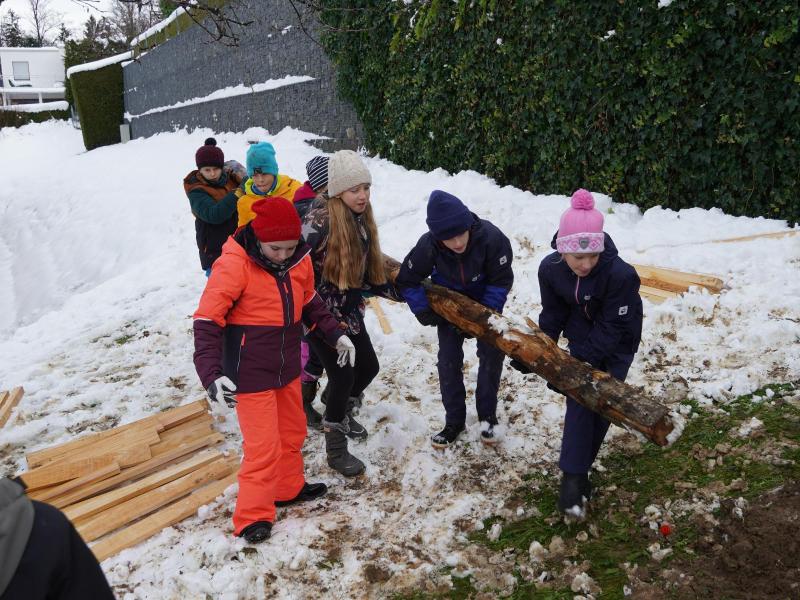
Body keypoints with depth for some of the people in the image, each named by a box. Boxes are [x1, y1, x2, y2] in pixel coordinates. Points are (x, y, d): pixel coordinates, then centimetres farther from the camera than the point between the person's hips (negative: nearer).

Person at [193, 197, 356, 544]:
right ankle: (253, 516, 16)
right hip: (250, 374, -7)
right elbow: (207, 320, -23)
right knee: (264, 445, -2)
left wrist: (334, 335, 9)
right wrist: (211, 374, -31)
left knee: (292, 432, 22)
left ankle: (288, 488, 44)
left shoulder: (300, 260, -4)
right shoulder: (234, 264, -23)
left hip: (287, 368, 7)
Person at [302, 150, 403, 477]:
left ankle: (342, 413, 45)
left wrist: (404, 293, 11)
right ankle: (336, 449, 12)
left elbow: (367, 271, 13)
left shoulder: (361, 219, 4)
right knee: (343, 374, -6)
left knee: (368, 366, 17)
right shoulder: (319, 221, -23)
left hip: (348, 311, 9)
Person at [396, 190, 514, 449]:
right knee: (449, 361, 0)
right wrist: (425, 313, -21)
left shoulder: (491, 237, -37)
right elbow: (407, 281, -16)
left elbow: (501, 281, -23)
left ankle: (487, 417, 20)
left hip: (484, 303, 0)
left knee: (491, 356, 2)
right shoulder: (428, 246, -33)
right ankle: (454, 421, 15)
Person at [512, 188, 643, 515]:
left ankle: (577, 469, 16)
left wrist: (582, 361, -31)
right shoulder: (550, 269, -21)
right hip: (582, 336, 3)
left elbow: (612, 328, -28)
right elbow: (553, 315, -8)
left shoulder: (621, 274, -35)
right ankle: (573, 475, -2)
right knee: (579, 399, -8)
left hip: (616, 344, -3)